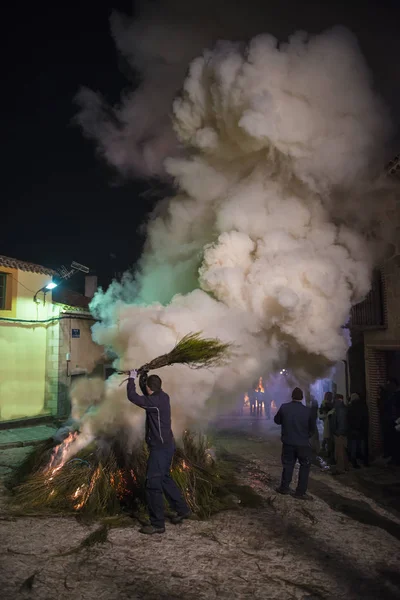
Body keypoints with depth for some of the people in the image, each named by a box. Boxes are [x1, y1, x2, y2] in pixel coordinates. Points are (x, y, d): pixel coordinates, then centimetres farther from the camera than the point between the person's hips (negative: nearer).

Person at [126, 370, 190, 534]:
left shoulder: (155, 402, -23)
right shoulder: (162, 396, 3)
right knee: (165, 479, 23)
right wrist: (142, 379, 12)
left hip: (160, 448, -10)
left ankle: (157, 524, 5)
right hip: (166, 445, 10)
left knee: (153, 484, -2)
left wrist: (132, 378, -8)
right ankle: (182, 510, 33)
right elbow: (147, 395, 22)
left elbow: (132, 397, -22)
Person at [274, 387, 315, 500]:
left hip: (288, 442, 2)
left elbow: (277, 420, 4)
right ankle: (300, 492, 8)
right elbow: (312, 427, 2)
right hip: (303, 443, -2)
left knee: (288, 464, 17)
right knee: (305, 466, 10)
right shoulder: (307, 410, -11)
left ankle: (284, 487, 24)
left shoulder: (284, 407, -11)